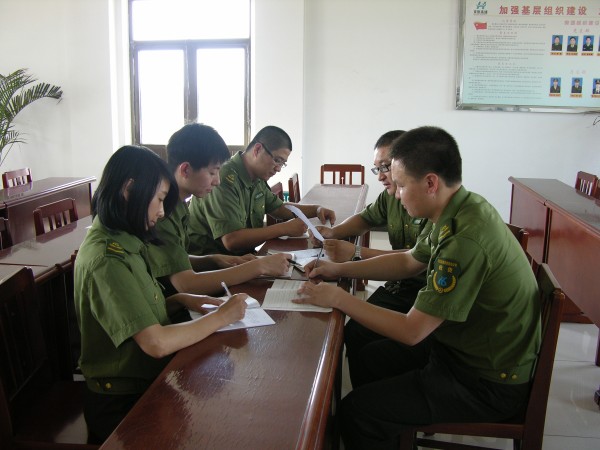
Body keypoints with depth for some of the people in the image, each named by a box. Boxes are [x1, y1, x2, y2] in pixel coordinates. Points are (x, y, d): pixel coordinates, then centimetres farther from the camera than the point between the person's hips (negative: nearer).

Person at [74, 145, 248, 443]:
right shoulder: (107, 259, -25)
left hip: (144, 382, 8)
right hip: (122, 404, -8)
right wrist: (221, 317, -17)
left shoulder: (121, 241, 5)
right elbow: (156, 343, -28)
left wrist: (181, 300, -2)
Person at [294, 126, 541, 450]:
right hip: (463, 346, 9)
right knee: (369, 359, 18)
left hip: (488, 384, -9)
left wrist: (338, 298, -17)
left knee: (356, 410, -11)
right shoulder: (462, 210, -3)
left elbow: (411, 331, -26)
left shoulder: (467, 240, -32)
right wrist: (339, 269, 5)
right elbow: (409, 261, 12)